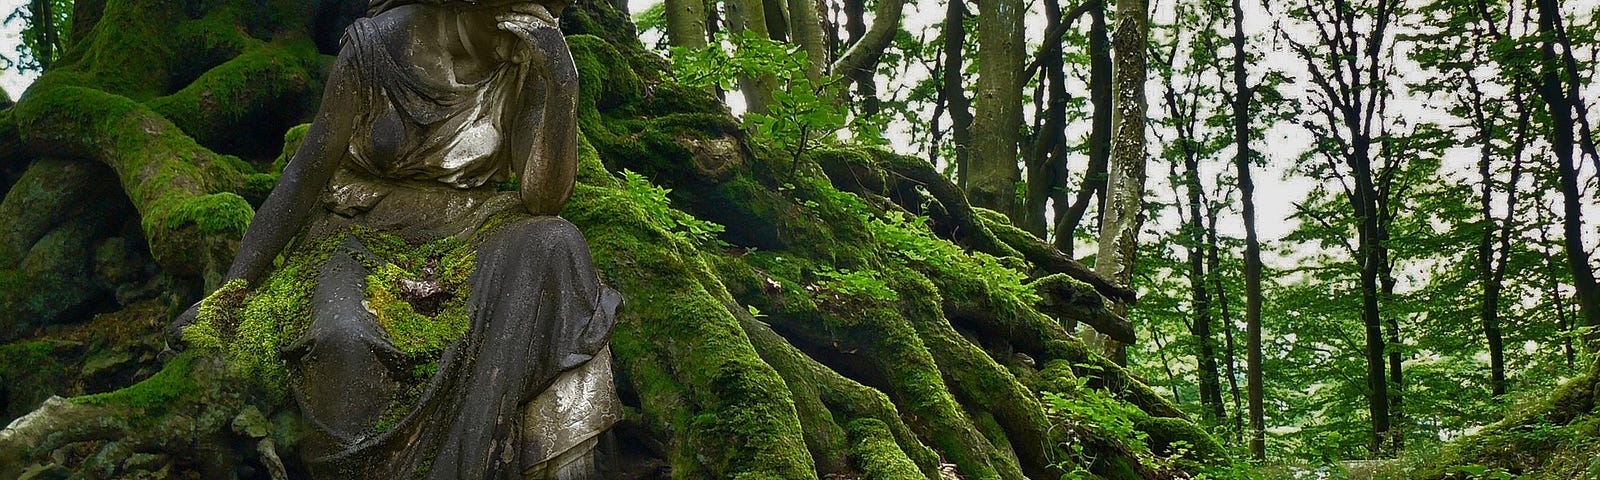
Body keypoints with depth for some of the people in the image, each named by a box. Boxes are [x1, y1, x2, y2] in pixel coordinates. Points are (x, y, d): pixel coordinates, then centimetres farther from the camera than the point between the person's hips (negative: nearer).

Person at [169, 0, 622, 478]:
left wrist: (564, 82, -27)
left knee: (554, 246, -30)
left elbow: (544, 197, -15)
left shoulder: (525, 65, -7)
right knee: (343, 340, -35)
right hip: (363, 230, -2)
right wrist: (228, 293, -8)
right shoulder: (383, 42, -16)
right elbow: (307, 173, -9)